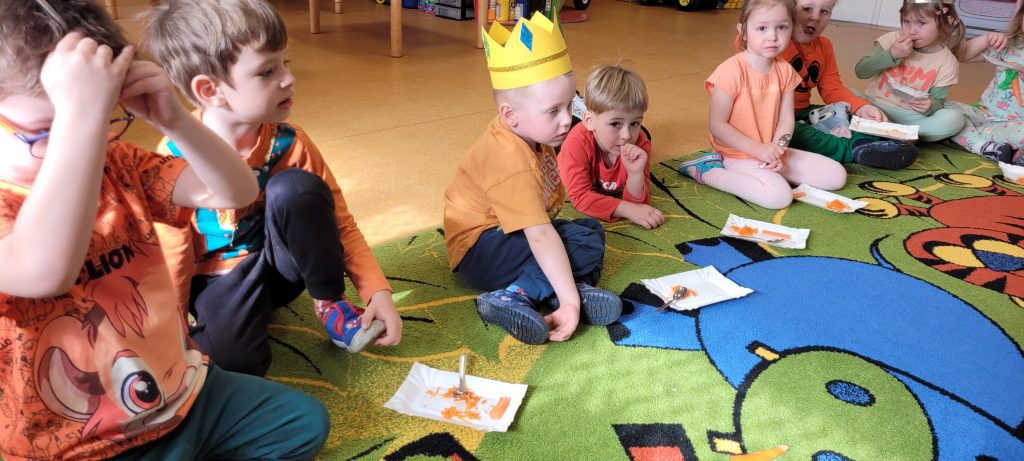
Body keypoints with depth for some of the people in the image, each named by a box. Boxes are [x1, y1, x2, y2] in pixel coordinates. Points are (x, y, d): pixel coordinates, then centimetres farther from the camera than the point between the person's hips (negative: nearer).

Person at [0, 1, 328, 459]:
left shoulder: (117, 165, 1)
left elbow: (235, 192, -6)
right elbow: (45, 272, -43)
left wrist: (173, 119, -23)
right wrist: (79, 111, -47)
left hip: (183, 392, 6)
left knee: (306, 423, 5)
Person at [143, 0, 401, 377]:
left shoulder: (287, 143, -13)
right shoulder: (173, 159, -20)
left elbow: (339, 222, -7)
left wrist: (378, 291, -16)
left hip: (280, 265, 3)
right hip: (219, 279, -2)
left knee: (294, 187, -28)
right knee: (236, 360, -33)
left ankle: (330, 304, -9)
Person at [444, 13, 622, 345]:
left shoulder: (527, 135, -1)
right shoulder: (513, 163, -30)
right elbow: (540, 237, -36)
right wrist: (569, 301, -37)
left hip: (510, 234, 10)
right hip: (479, 251, -10)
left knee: (591, 229, 1)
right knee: (585, 242, -21)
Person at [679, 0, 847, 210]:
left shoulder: (785, 71, 2)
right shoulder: (732, 71, -19)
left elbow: (786, 119, 2)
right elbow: (716, 125, -18)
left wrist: (777, 153, -17)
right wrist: (758, 149, -20)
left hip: (771, 153, 7)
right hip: (739, 155, -7)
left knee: (836, 175, 4)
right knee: (779, 196, -29)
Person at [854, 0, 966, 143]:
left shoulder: (947, 62, -5)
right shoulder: (892, 39, -5)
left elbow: (937, 102, -3)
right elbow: (860, 71, -9)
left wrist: (930, 106, -27)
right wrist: (891, 55, -22)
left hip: (910, 116, 0)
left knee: (954, 119, -26)